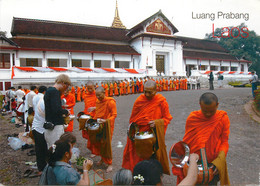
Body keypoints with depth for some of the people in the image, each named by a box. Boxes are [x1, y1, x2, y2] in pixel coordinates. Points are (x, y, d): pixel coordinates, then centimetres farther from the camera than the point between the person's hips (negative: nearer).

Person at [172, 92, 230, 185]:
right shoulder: (192, 118, -10)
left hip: (214, 163, 0)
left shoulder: (223, 118, -9)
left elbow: (224, 142, -5)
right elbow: (186, 142, -1)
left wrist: (219, 162, -18)